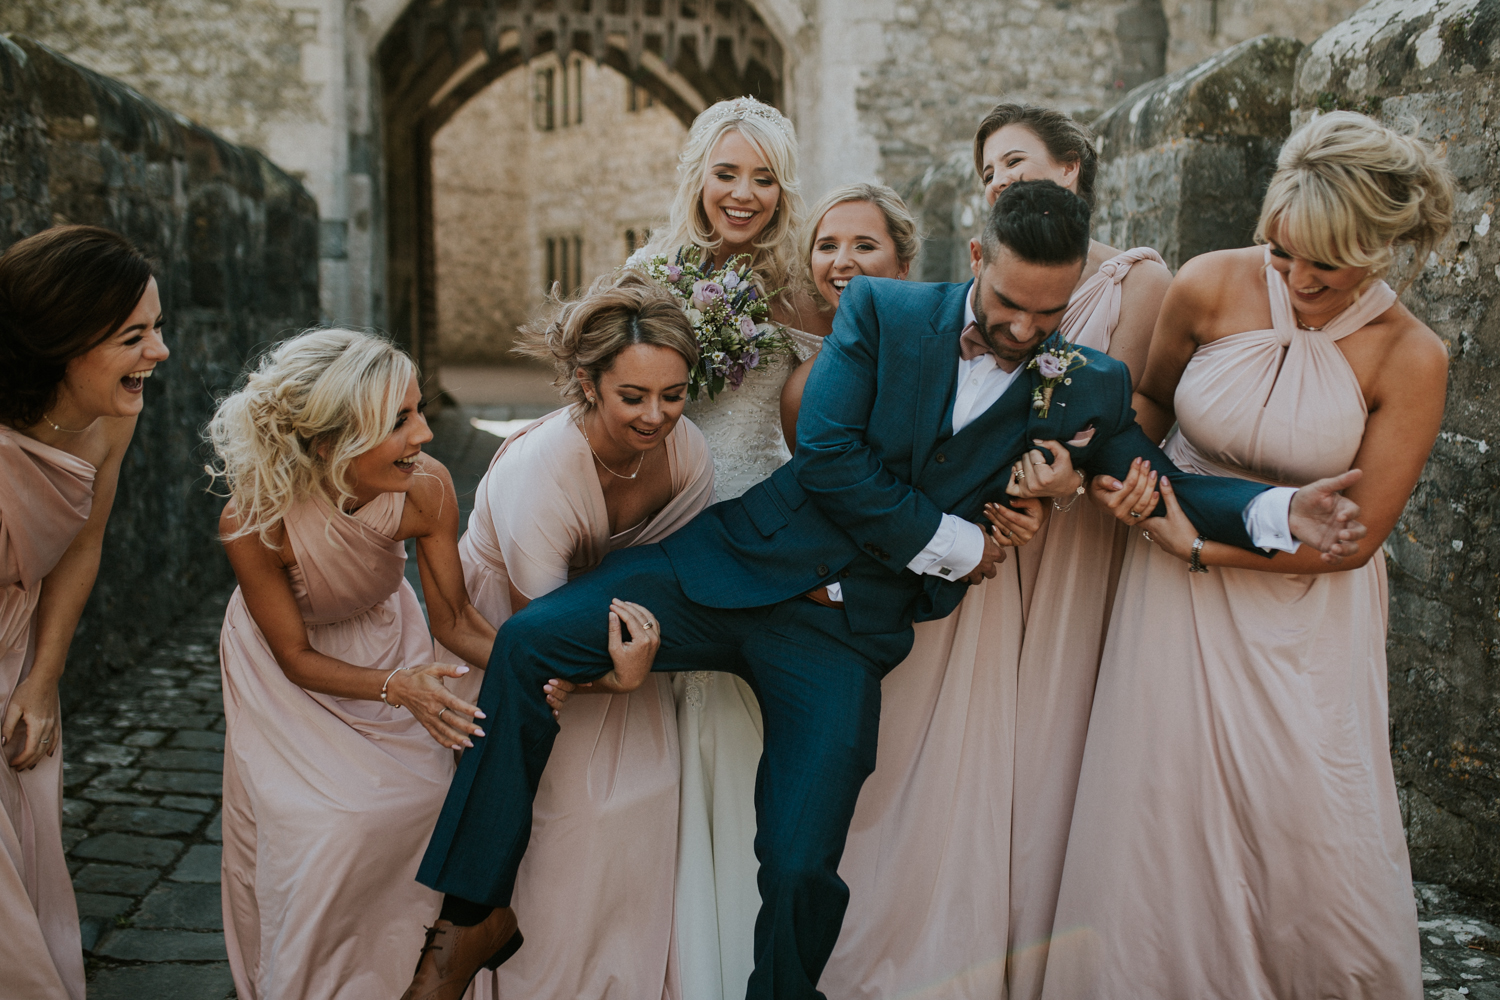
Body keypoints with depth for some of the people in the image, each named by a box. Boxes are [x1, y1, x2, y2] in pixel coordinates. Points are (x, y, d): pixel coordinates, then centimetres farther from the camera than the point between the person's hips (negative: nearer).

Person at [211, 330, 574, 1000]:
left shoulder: (425, 487, -31)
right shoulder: (253, 522, -36)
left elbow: (453, 619, -18)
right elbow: (297, 657, -22)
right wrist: (396, 686, -37)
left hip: (386, 637, 3)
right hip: (289, 675, -2)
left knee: (425, 790, -6)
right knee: (325, 829, -9)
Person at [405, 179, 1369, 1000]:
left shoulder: (1090, 390, 5)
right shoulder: (882, 313, -1)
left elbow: (1165, 488, 8)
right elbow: (827, 454, -10)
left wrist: (1284, 511, -11)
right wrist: (955, 546, -9)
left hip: (847, 632, 0)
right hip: (740, 568, 0)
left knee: (803, 869, -7)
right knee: (529, 640, -14)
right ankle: (484, 910, -2)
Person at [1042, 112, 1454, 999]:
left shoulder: (1410, 358, -13)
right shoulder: (1212, 286, -11)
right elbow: (1151, 399, 9)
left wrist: (1198, 547, -16)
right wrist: (1127, 469, -11)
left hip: (1307, 613, -1)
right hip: (1183, 597, 1)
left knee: (1319, 834, 2)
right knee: (1163, 818, 5)